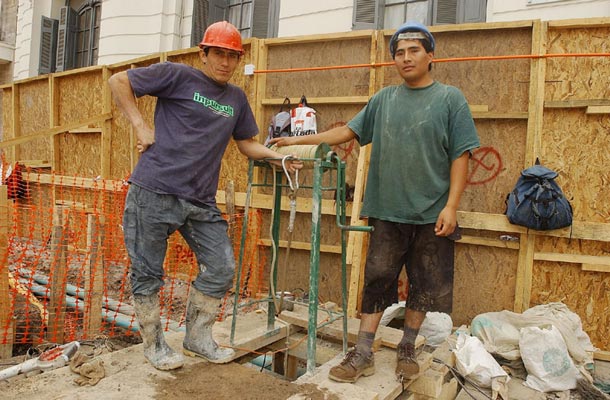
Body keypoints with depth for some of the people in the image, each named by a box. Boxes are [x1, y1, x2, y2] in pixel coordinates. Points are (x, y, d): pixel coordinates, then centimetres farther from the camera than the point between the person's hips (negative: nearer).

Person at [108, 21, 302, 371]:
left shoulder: (237, 98, 15)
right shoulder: (179, 76, -1)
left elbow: (246, 144, 21)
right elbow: (118, 81, 1)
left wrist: (279, 157, 6)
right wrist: (140, 126, -7)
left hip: (201, 201, 5)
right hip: (154, 193, -5)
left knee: (222, 269, 5)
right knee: (148, 273, 5)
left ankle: (198, 337, 25)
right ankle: (154, 344, 26)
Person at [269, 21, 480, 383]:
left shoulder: (450, 99, 1)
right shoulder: (384, 99, 10)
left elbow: (461, 157, -4)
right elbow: (349, 131, 14)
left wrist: (451, 206, -12)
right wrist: (298, 140, 9)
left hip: (431, 216, -2)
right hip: (388, 213, 2)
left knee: (423, 287, 9)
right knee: (377, 281, 4)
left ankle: (407, 350, 28)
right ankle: (363, 355, 14)